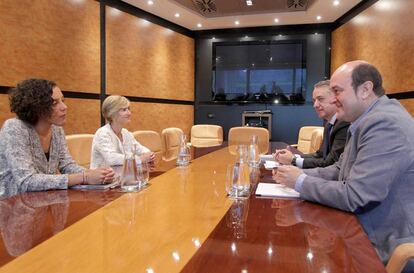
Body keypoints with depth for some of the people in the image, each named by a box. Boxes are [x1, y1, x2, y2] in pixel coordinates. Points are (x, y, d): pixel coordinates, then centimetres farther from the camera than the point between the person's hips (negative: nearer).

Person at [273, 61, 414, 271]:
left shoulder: (385, 123, -24)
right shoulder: (366, 120, 8)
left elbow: (354, 197, -27)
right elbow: (339, 170, 11)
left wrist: (301, 182, -15)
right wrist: (299, 173, -4)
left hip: (389, 249, -8)